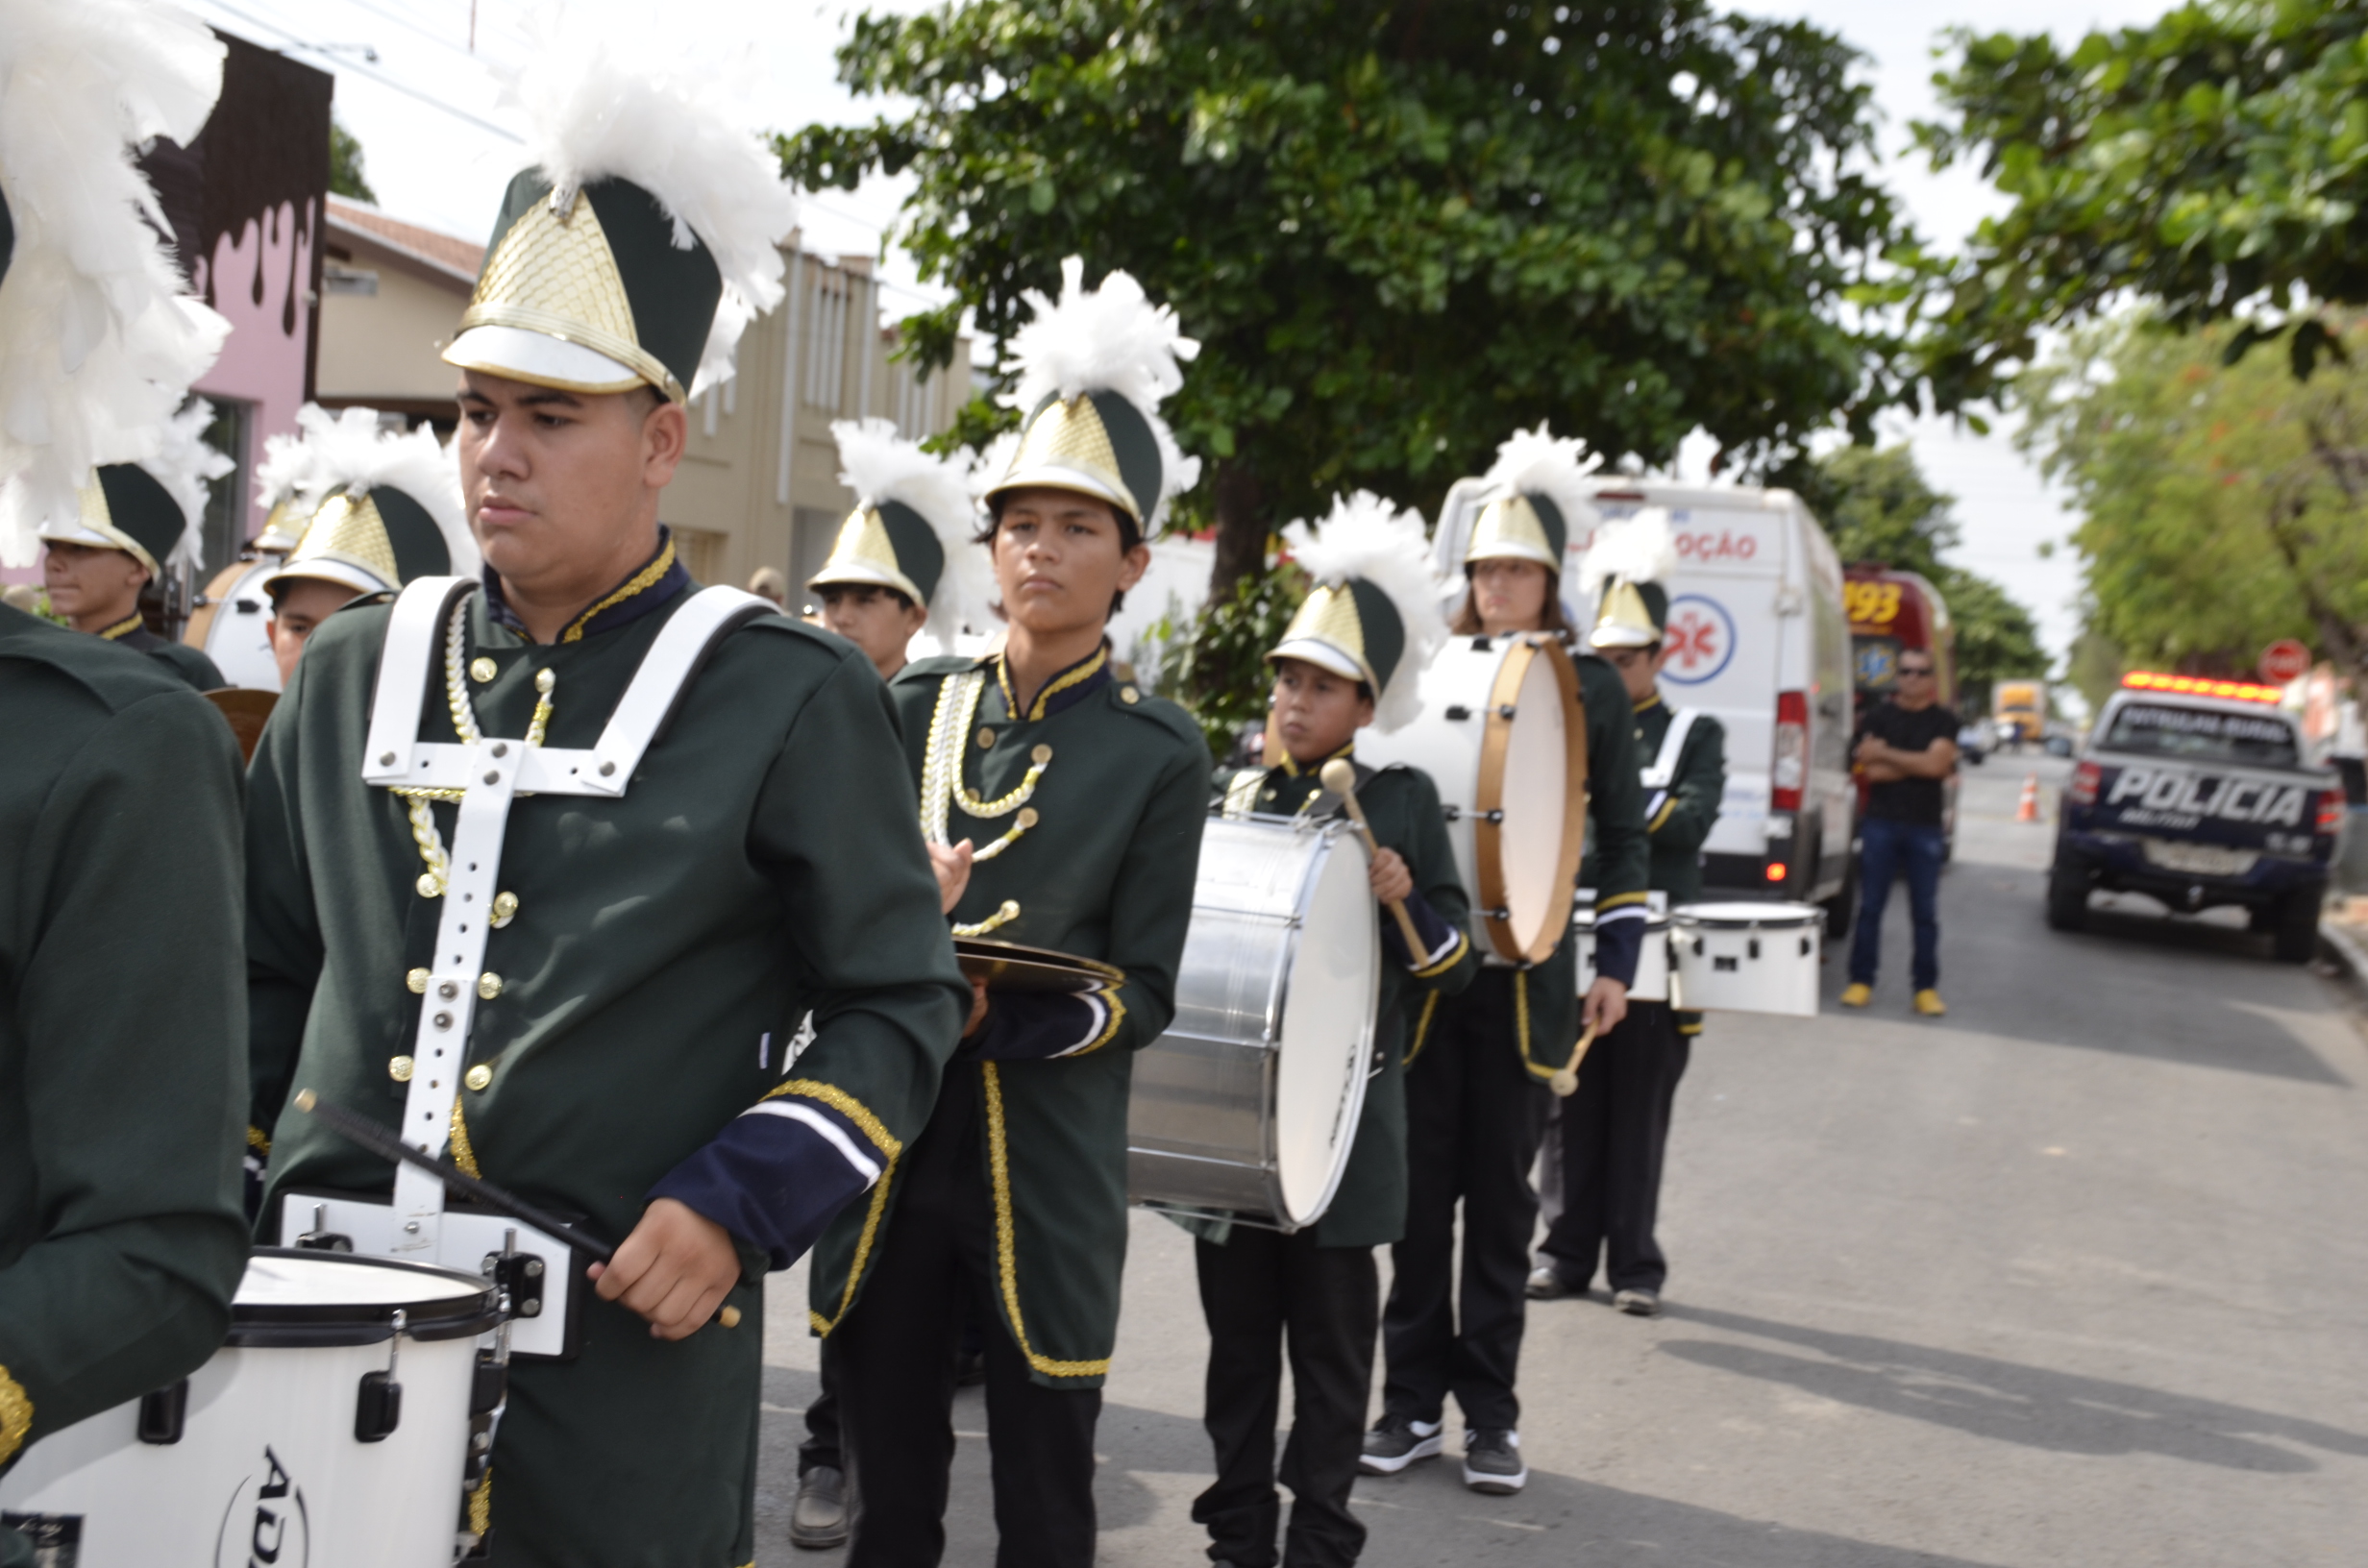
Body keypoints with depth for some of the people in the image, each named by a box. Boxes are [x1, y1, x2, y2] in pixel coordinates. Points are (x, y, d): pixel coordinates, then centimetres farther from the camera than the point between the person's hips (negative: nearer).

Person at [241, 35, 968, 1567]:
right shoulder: (355, 668, 8)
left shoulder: (791, 697, -5)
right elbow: (264, 968, 18)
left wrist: (739, 1208, -13)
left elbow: (900, 1006, -2)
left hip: (616, 1356, -3)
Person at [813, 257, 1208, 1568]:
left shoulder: (1160, 753, -3)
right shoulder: (916, 709, 6)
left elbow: (1146, 992, -4)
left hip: (1050, 1165, -3)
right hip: (891, 1140, 3)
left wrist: (1043, 1019, -22)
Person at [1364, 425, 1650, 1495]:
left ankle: (1490, 1410, 14)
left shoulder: (1591, 687, 4)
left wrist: (1617, 962, 1)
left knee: (1501, 1192, 6)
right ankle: (1413, 1400, 15)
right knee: (1420, 1186, 5)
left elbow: (1622, 835, 7)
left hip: (1527, 975, -1)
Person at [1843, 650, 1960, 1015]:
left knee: (1925, 912, 2)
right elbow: (1868, 770, -4)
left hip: (1925, 827, 0)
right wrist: (1916, 764, -8)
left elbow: (1937, 763, -10)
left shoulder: (1943, 721, 6)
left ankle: (1926, 987, 7)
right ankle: (1861, 981, 7)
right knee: (1870, 906, 1)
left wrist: (1886, 755, -7)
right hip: (1880, 823, 0)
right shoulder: (1879, 715, 6)